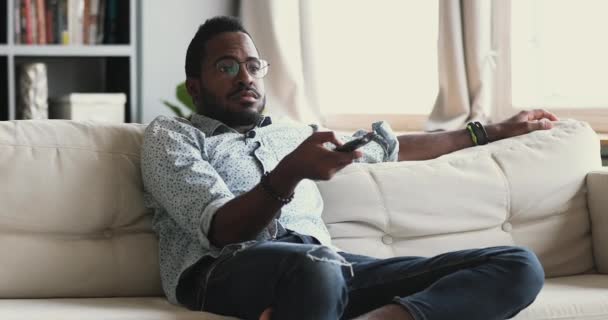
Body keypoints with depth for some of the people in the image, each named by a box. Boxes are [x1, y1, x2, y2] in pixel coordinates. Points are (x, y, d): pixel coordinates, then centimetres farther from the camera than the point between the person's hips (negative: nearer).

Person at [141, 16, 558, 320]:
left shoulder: (292, 135, 36)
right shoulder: (170, 135, 15)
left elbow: (391, 147, 47)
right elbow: (221, 229, -3)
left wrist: (494, 131, 52)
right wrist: (289, 174, -22)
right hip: (228, 273, -7)